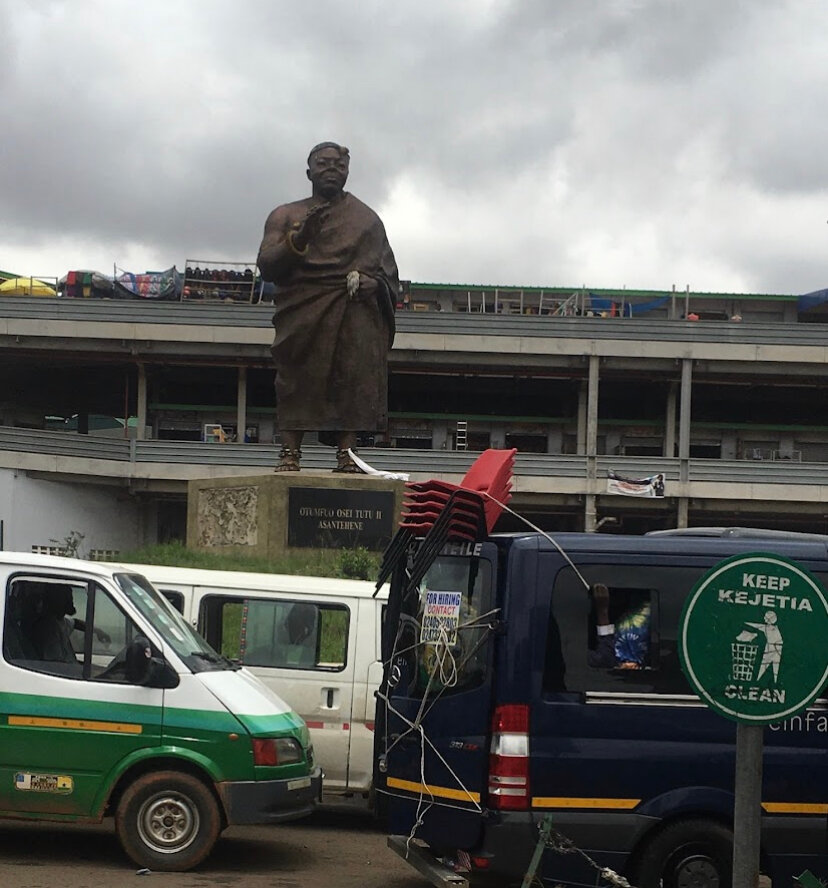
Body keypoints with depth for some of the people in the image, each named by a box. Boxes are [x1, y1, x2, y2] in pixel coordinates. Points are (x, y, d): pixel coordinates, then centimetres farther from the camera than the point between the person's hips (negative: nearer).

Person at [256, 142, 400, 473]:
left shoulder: (367, 217, 25)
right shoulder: (285, 215, 19)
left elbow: (389, 271, 21)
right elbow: (267, 265, 5)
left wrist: (375, 283, -2)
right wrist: (298, 241, -13)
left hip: (357, 312, 1)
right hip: (304, 312, -1)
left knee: (355, 379, -15)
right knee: (296, 381, -14)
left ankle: (347, 455, -20)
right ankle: (289, 453, -20)